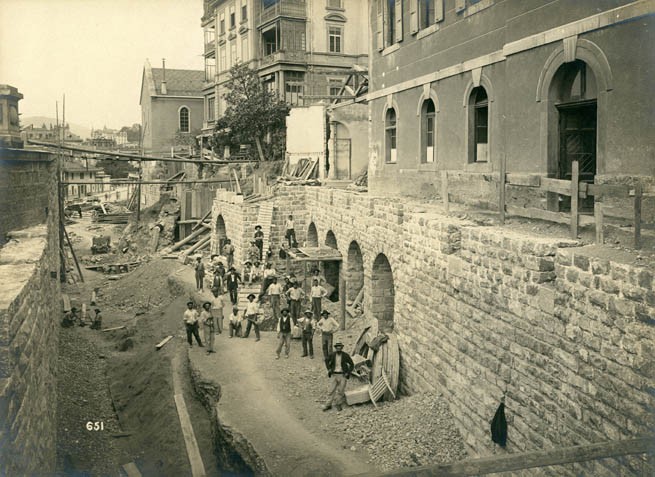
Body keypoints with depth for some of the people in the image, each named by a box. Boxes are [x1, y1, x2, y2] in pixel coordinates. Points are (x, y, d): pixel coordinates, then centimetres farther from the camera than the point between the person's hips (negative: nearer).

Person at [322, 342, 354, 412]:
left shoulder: (346, 355, -9)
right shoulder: (332, 355, -4)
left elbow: (352, 365, 3)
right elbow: (326, 361, 17)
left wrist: (348, 373, -5)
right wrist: (329, 369, 6)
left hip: (343, 375, -1)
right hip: (334, 375, 1)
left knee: (340, 391, 3)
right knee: (331, 390, 2)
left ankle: (338, 404, 19)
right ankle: (328, 405, 11)